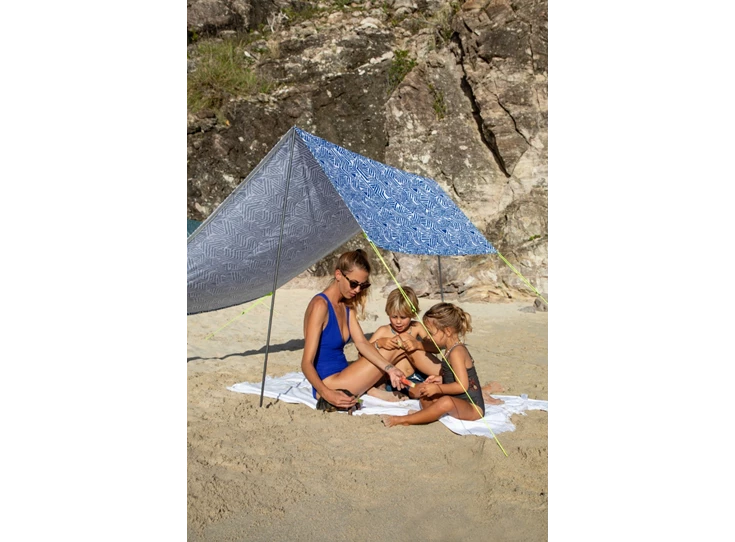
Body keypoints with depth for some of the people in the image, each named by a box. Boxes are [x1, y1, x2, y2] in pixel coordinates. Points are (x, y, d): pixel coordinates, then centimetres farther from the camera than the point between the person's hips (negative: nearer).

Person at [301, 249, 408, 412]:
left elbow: (361, 343, -3)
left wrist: (389, 368, -19)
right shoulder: (320, 305, -19)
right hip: (329, 384, -9)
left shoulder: (347, 305, 8)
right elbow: (307, 363, -24)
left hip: (342, 374, 9)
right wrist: (326, 393, -38)